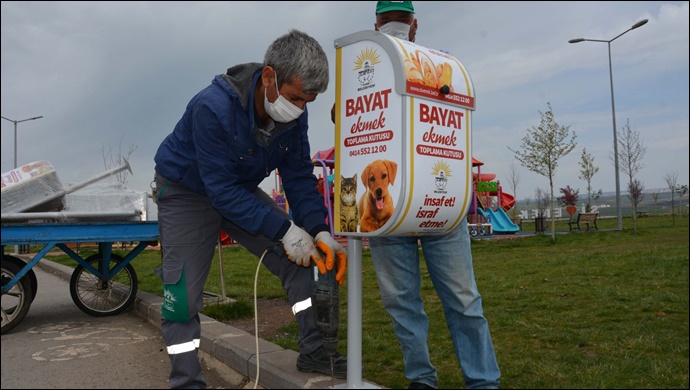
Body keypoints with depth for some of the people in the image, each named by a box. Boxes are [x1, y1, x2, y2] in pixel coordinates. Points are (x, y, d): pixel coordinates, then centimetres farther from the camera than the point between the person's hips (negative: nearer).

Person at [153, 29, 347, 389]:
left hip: (240, 190, 5)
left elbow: (299, 176, -11)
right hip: (187, 192, -5)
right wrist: (284, 230, -33)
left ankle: (314, 352, 6)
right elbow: (222, 190, -33)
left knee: (300, 258, -5)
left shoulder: (293, 113, -17)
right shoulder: (213, 107, -35)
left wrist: (319, 231, -24)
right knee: (182, 294, -8)